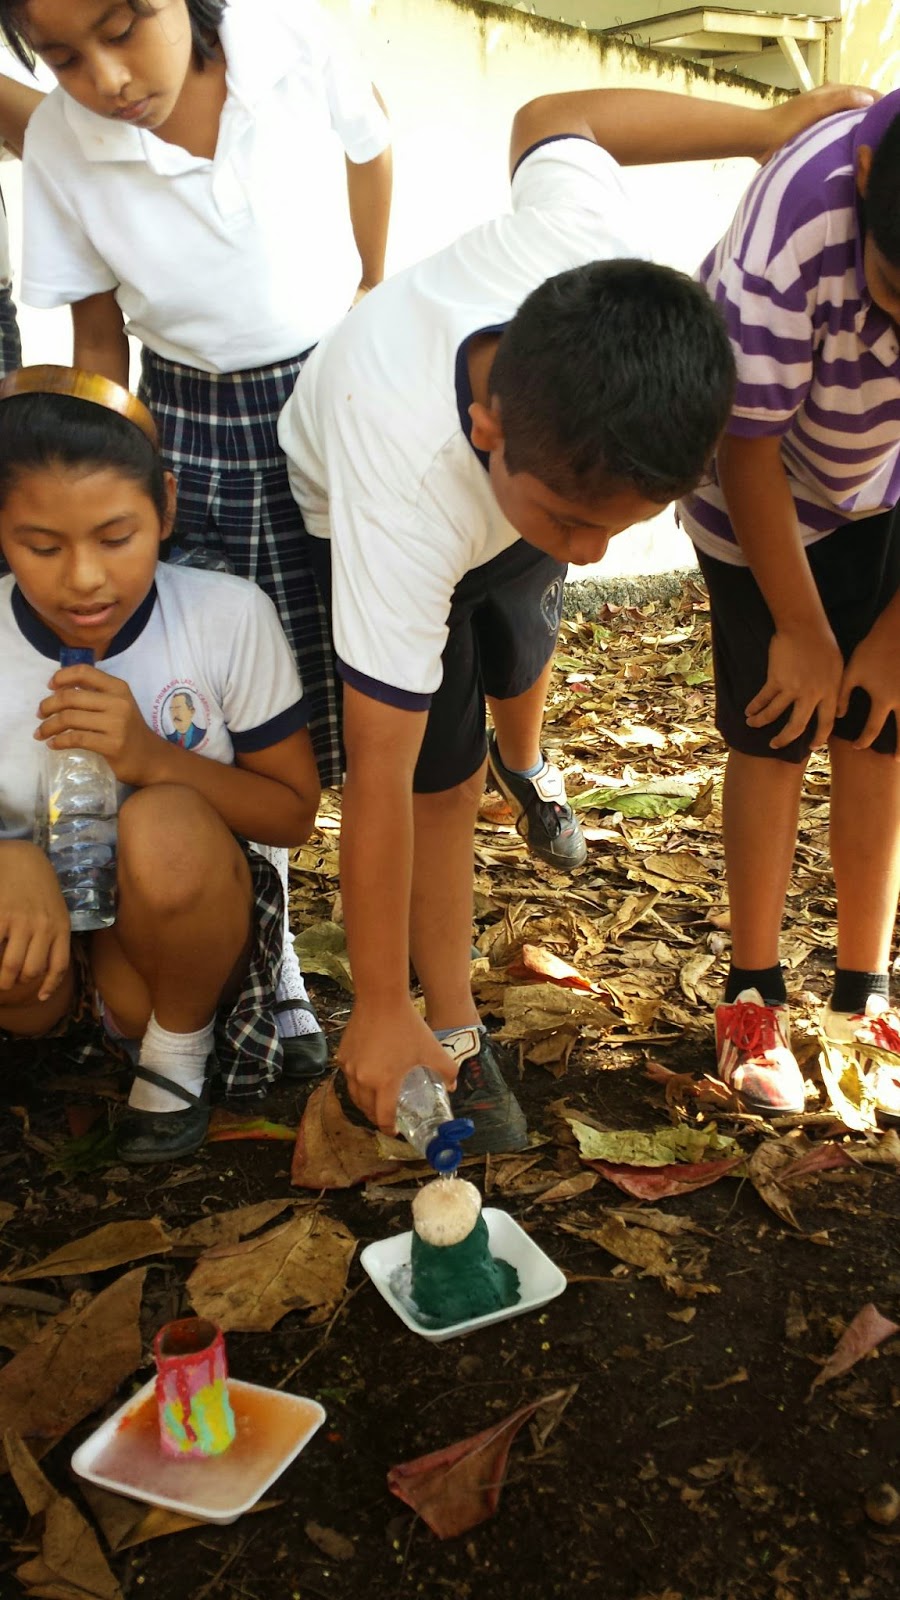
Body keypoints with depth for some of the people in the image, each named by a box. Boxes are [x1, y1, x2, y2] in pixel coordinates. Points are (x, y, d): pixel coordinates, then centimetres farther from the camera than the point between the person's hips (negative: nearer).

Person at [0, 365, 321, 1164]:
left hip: (182, 938, 0)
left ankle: (181, 1046, -4)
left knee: (165, 829, -33)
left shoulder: (230, 617, -16)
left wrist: (152, 757, -26)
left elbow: (294, 813, -8)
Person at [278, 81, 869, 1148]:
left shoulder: (583, 254, -40)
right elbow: (378, 787, -40)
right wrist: (380, 1013, -31)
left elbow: (552, 121, -15)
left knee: (518, 664, 24)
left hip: (519, 460, 5)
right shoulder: (404, 510, -47)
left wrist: (769, 127, -15)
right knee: (442, 774, -10)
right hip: (353, 505, -5)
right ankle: (455, 1031, 8)